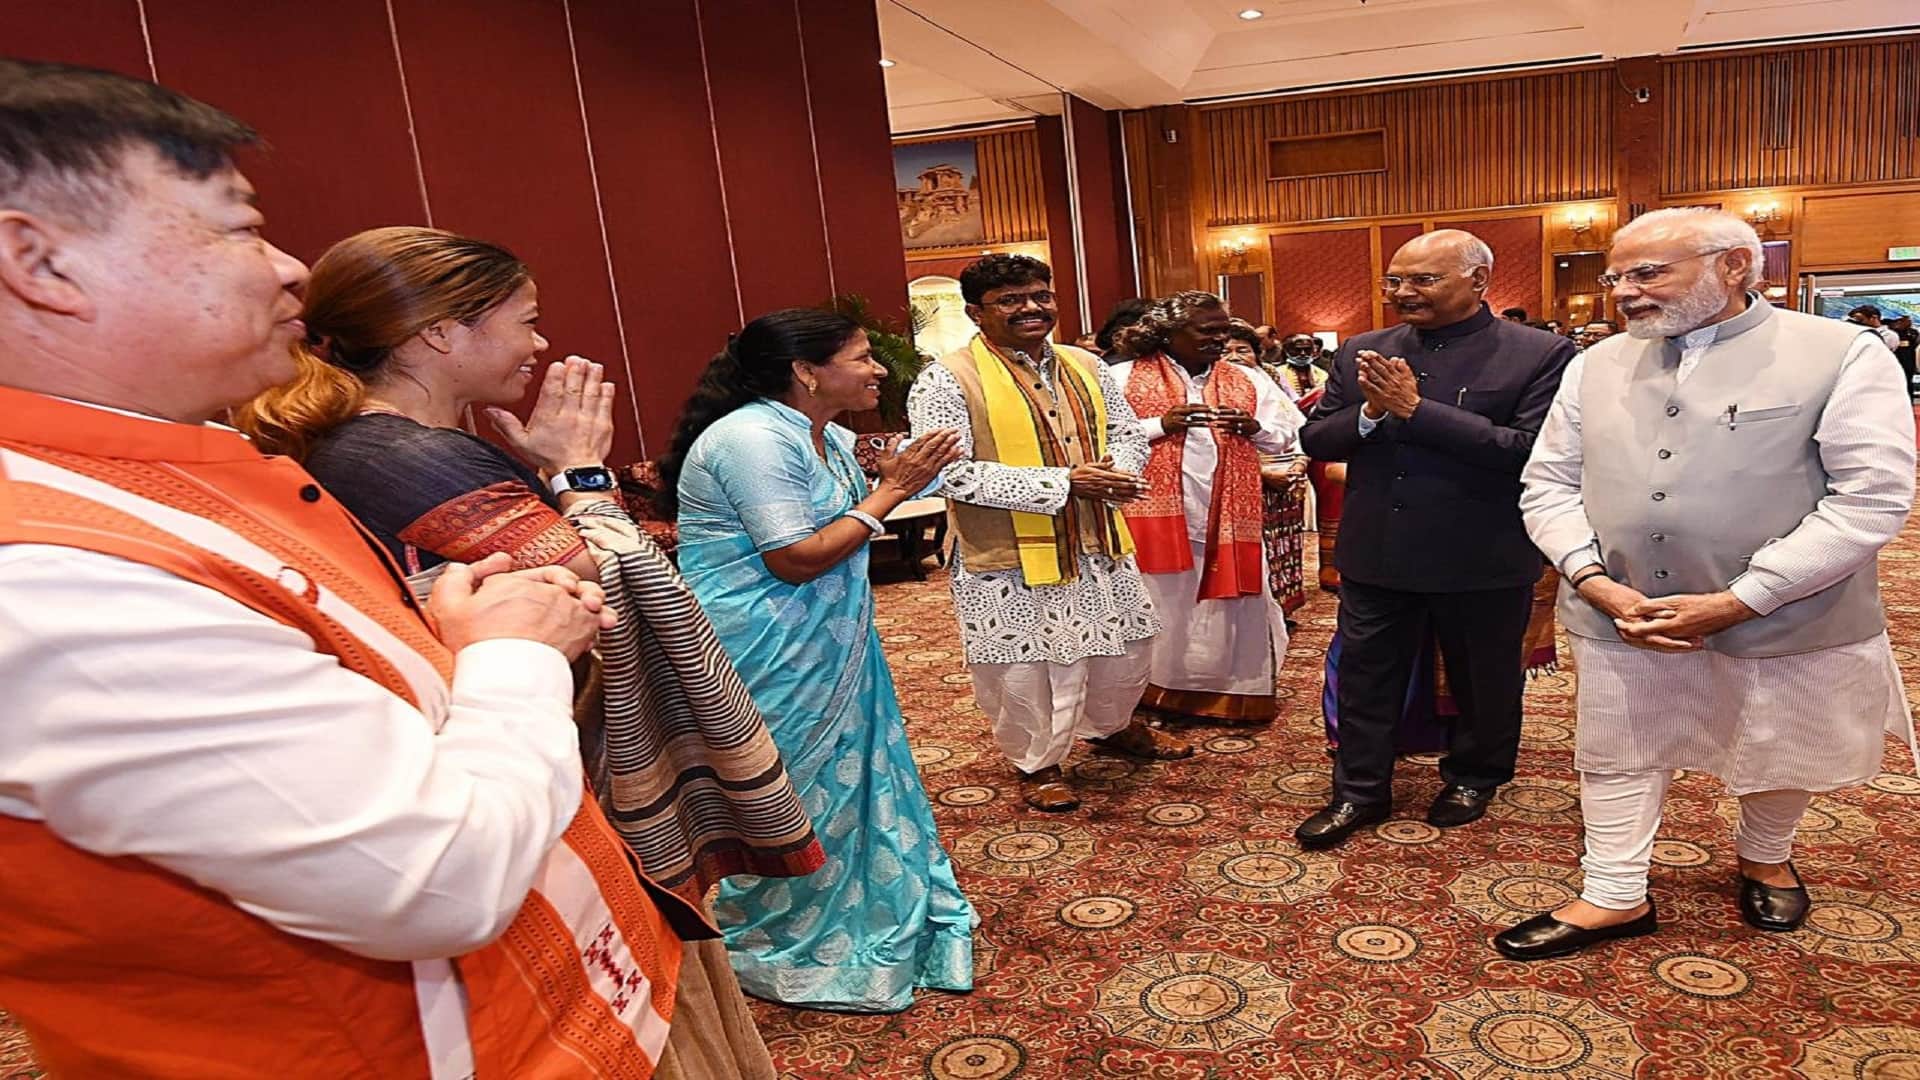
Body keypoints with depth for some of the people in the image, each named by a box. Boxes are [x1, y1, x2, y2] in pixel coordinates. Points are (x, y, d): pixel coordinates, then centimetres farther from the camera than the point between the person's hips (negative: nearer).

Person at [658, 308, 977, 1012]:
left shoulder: (830, 439, 7)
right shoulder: (754, 437, -22)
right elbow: (796, 559, -24)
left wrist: (892, 481, -1)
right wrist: (888, 492, -18)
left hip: (826, 650, 9)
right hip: (765, 660, -9)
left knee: (847, 777, 19)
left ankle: (851, 919, 39)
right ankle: (768, 950, 29)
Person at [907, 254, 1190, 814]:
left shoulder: (1084, 366, 7)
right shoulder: (947, 380, -14)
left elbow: (1128, 432, 13)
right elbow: (950, 473, -23)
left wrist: (1113, 474, -13)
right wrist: (1064, 482, -24)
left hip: (1097, 543, 6)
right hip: (1009, 558, -6)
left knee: (1125, 646, 21)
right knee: (1027, 670, 7)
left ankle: (1113, 726, 50)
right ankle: (1037, 763, 33)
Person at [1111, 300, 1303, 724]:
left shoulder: (1249, 381, 11)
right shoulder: (1124, 378, -1)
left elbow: (1288, 435, 12)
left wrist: (1253, 427, -8)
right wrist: (1160, 425, -18)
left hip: (1230, 517, 3)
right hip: (1156, 515, -3)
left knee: (1229, 606, 7)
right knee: (1162, 606, 4)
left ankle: (1233, 691, 21)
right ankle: (1156, 692, 18)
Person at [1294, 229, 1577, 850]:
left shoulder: (1540, 355, -11)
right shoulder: (1362, 354, 2)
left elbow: (1529, 450, -22)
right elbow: (1314, 439, 2)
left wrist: (1415, 410, -24)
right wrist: (1370, 413, -19)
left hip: (1484, 559, -2)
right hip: (1377, 553, 3)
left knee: (1483, 681, 18)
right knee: (1365, 677, 11)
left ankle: (1473, 778, 42)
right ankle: (1360, 791, 27)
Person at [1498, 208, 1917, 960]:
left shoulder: (1843, 354, -9)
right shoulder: (1595, 367, 3)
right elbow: (1548, 483, 3)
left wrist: (1737, 601, -20)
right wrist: (1595, 582, -12)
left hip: (1787, 624, -2)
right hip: (1622, 617, 2)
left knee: (1776, 761, 19)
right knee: (1617, 759, 11)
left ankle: (1764, 858, 49)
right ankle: (1616, 898, 29)